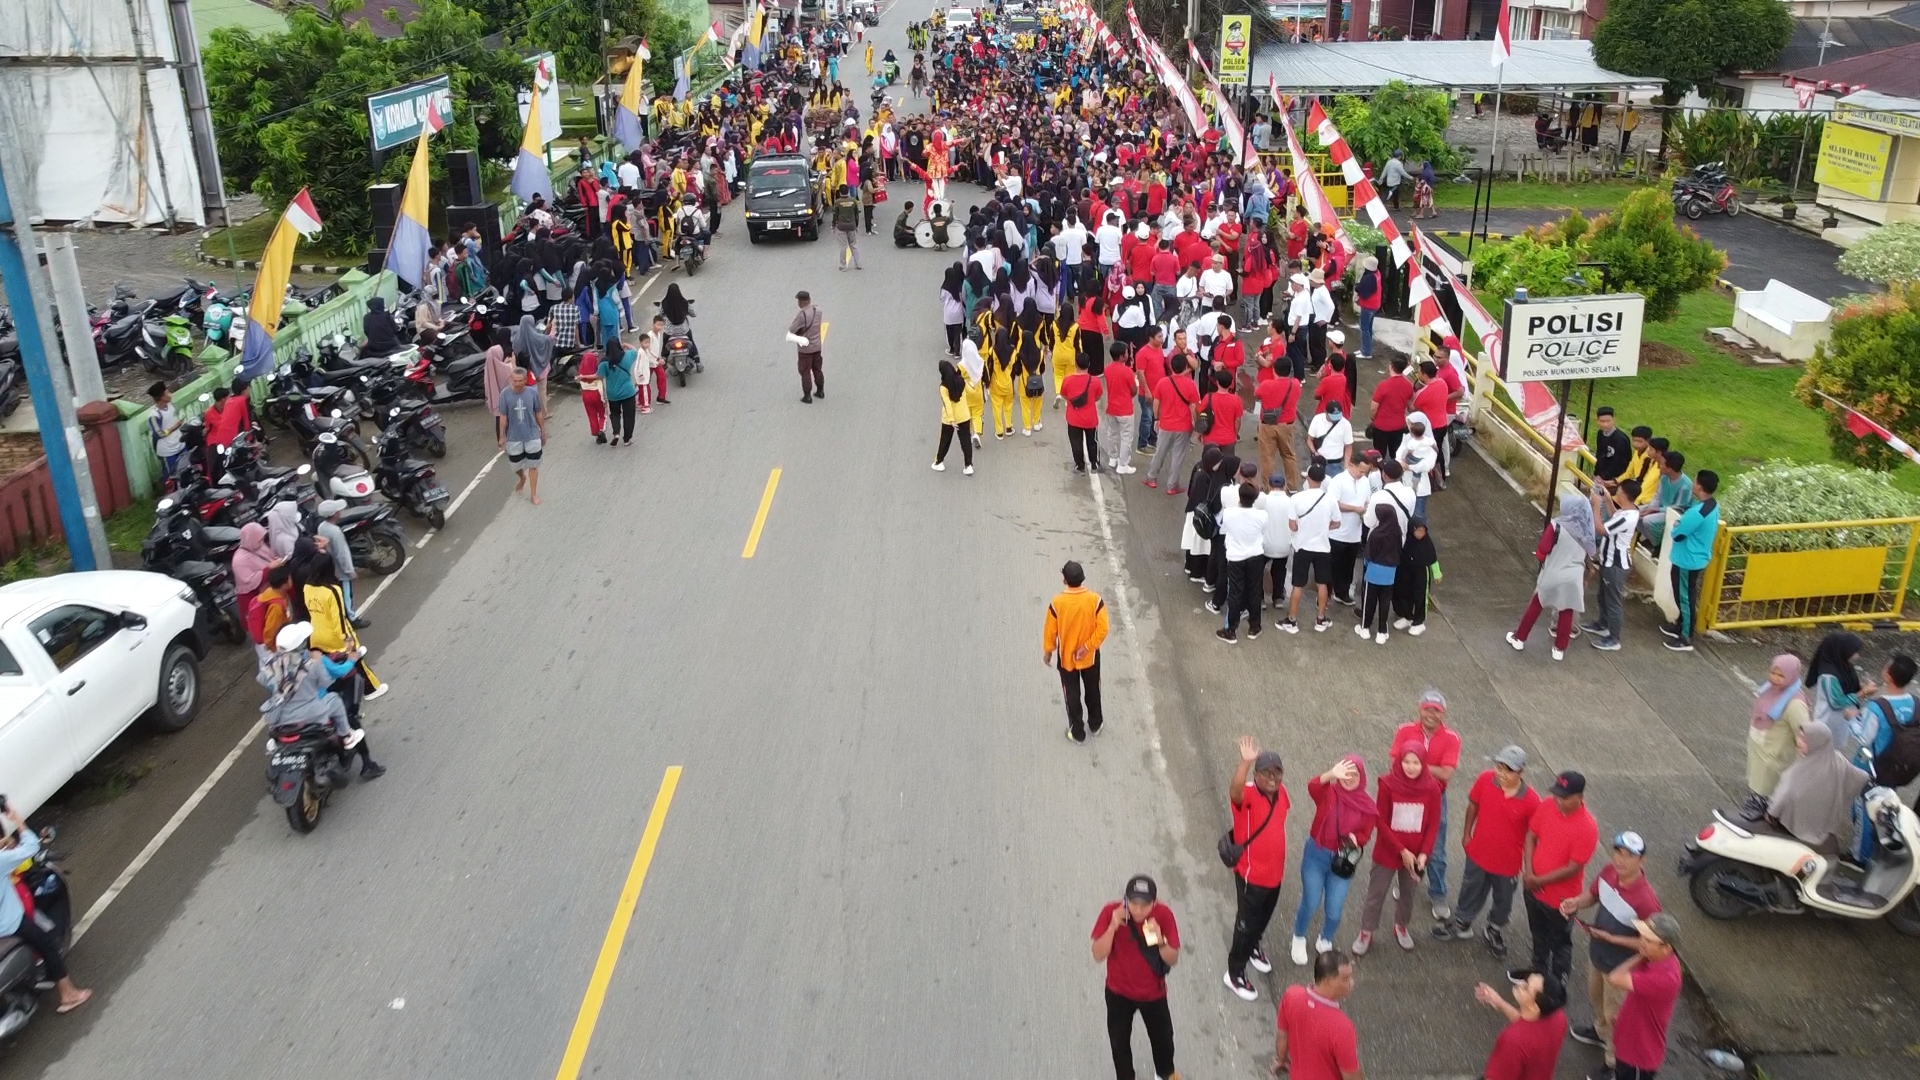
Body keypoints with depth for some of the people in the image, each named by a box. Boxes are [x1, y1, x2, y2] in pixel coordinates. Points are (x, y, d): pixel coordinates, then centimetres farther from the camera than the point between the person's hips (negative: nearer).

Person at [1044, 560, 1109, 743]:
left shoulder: (1057, 602, -23)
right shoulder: (1095, 599, -20)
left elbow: (1050, 631, -12)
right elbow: (1102, 629, -19)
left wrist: (1047, 651, 4)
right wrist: (1087, 647, -10)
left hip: (1066, 657, -1)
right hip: (1090, 656, 1)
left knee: (1072, 695, 17)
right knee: (1092, 691, 25)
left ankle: (1077, 732, 31)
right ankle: (1095, 724, 44)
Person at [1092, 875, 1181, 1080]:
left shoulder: (1163, 915, -24)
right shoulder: (1111, 912, -26)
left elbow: (1173, 960, -18)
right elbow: (1098, 956, -25)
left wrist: (1160, 941, -38)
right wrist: (1113, 926, -38)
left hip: (1153, 992, 1)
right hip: (1119, 992, -1)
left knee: (1162, 1036, 21)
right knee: (1119, 1041, 14)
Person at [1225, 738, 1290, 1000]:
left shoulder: (1280, 793, -4)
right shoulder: (1247, 795, -26)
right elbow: (1235, 791, -52)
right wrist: (1245, 762, -68)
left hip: (1275, 871, 7)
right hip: (1251, 874, -7)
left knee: (1264, 917, 27)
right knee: (1246, 922, 5)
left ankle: (1253, 947, 55)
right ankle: (1235, 974, 23)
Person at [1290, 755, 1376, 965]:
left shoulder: (1368, 806, -6)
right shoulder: (1328, 793, -12)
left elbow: (1365, 835, -2)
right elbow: (1312, 786, -35)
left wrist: (1354, 839, -26)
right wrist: (1332, 774, -56)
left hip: (1343, 860, 2)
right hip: (1316, 854, -1)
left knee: (1334, 911, 7)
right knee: (1310, 905, 5)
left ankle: (1325, 942, 39)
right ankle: (1298, 941, 34)